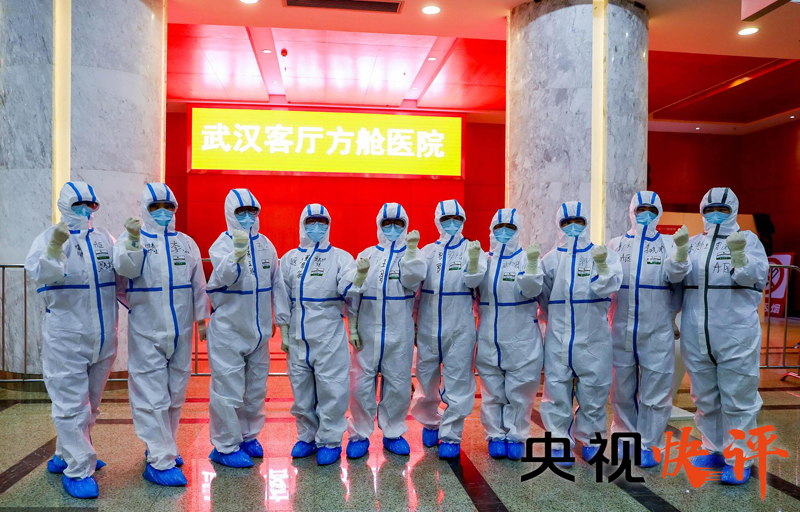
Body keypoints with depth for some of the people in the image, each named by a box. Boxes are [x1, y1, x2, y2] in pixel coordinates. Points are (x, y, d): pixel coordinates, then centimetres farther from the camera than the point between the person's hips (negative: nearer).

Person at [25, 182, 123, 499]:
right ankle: (78, 470, 7)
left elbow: (121, 279, 13)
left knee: (90, 404, 17)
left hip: (103, 338, 6)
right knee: (71, 404, -2)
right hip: (66, 337, -5)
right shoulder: (51, 237, -2)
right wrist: (55, 248, -35)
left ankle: (65, 456, 35)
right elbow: (39, 272, -20)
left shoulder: (104, 238, 11)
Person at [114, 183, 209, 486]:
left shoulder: (186, 242, 10)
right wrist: (134, 241, -35)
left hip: (180, 332, 4)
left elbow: (198, 283, 13)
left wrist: (201, 318, 12)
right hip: (146, 333, -4)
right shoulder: (131, 239, 1)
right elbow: (125, 268, -19)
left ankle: (166, 448, 31)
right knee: (152, 397, -5)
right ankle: (159, 462, 1)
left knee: (175, 395, 14)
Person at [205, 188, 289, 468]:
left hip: (258, 330, 6)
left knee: (256, 387, 15)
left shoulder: (265, 244, 5)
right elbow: (224, 277, -29)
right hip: (228, 331, -5)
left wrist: (282, 318, 8)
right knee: (228, 389, -1)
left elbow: (276, 282, 11)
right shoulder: (223, 244, -10)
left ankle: (248, 436, 33)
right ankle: (226, 447, 14)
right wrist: (238, 253, -46)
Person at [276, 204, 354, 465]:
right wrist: (284, 331, 10)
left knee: (331, 389, 1)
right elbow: (282, 296, 13)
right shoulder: (290, 258, 9)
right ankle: (307, 436, 30)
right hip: (297, 337, 4)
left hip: (329, 336, -3)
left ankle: (330, 440, 16)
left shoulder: (340, 257, 0)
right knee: (301, 390, 14)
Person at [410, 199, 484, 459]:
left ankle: (451, 436, 11)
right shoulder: (428, 250, 9)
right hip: (428, 326, 3)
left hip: (459, 328, -2)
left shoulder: (471, 249, 2)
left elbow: (473, 281, -16)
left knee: (457, 382, -1)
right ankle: (430, 423, 36)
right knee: (427, 379, 13)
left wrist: (473, 263, -31)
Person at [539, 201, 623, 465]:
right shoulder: (550, 259, 8)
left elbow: (606, 289, -10)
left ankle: (590, 438, 26)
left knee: (593, 389, 7)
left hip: (594, 338, -1)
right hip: (558, 337, 1)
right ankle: (560, 441, 14)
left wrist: (602, 266, -24)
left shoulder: (605, 255, 4)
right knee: (557, 389, 2)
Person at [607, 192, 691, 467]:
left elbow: (674, 275, -12)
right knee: (622, 388, 11)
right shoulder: (616, 244, 9)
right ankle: (625, 436, 29)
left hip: (657, 332, -1)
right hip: (621, 330, 1)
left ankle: (648, 444, 18)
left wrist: (682, 249, -30)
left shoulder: (668, 243, 6)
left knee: (655, 389, 4)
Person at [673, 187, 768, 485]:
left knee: (738, 400, 2)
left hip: (736, 336, -4)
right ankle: (714, 450, 30)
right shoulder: (692, 243, 12)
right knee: (705, 399, 15)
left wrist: (739, 257, -26)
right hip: (696, 337, 4)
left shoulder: (747, 239, 3)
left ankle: (738, 459, 14)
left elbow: (758, 278, -11)